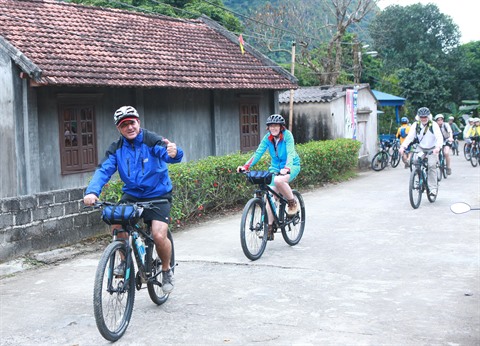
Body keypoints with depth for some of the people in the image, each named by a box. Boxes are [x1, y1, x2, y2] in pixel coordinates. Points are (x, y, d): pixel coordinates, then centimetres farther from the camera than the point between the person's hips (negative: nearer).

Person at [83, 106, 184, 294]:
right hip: (131, 194, 4)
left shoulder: (152, 140, -15)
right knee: (116, 223, -22)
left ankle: (166, 270, 10)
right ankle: (125, 260, 6)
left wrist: (174, 153, -59)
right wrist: (92, 191, -34)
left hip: (157, 195, -3)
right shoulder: (116, 148, -3)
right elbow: (104, 170, -16)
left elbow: (168, 154, -33)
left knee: (159, 236, -20)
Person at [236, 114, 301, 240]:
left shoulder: (287, 135, -16)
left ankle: (292, 202, -10)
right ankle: (269, 228, -4)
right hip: (275, 167, 4)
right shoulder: (267, 138, -5)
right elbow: (258, 153, -12)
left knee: (278, 180, -36)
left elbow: (290, 153, -27)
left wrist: (286, 168, -45)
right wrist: (246, 166, -26)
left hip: (291, 166, -4)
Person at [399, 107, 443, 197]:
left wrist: (438, 147, -49)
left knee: (432, 166, -16)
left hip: (432, 149, -2)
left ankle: (433, 188, -8)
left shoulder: (433, 125, -18)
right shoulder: (415, 125, -10)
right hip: (420, 148, 2)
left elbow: (439, 137, -29)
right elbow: (410, 137, -20)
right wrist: (403, 146, -37)